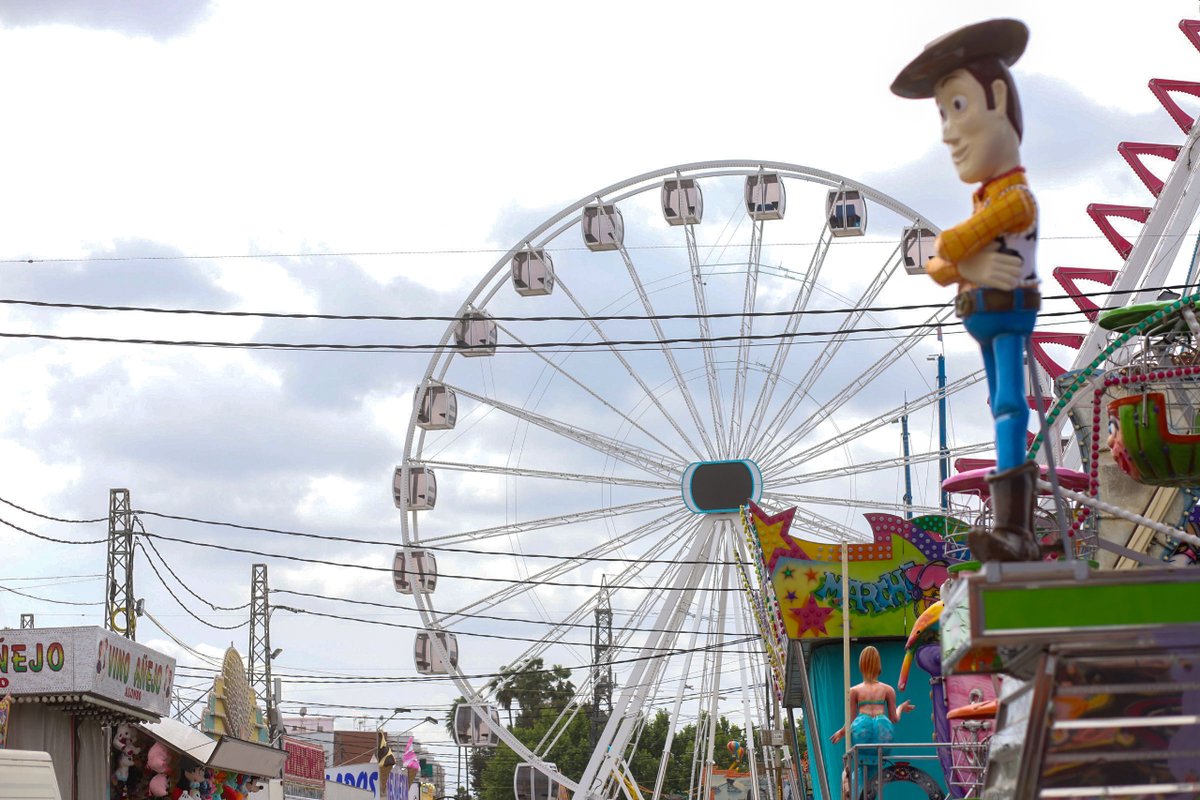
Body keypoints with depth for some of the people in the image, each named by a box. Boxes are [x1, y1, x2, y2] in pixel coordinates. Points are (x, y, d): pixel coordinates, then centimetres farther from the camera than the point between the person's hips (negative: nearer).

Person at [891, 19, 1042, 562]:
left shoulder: (1015, 197, -12)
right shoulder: (987, 203, 19)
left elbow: (947, 245, -19)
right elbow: (936, 266, 11)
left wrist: (952, 251, 6)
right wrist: (970, 265, -12)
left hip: (1009, 317, -10)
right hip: (985, 320, 10)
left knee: (1008, 405, -21)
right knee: (1003, 411, 8)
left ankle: (1012, 530, -33)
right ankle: (1020, 534, 9)